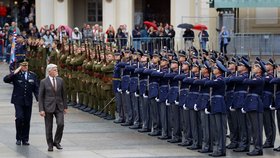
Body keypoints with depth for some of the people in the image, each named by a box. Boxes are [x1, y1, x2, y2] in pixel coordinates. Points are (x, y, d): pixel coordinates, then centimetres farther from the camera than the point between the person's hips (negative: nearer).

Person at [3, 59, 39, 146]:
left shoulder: (33, 75, 9)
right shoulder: (16, 75, 0)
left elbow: (36, 89, 9)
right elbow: (6, 80, -14)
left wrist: (39, 99, -3)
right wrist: (14, 73, -20)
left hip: (28, 101, 3)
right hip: (18, 100, -3)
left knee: (27, 120, 4)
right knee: (19, 118, -16)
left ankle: (25, 139, 13)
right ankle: (18, 138, -3)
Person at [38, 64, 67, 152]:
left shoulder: (60, 80, 5)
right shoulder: (43, 82, -5)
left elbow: (63, 94, 11)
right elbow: (40, 96, -4)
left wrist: (65, 107, 9)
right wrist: (41, 110, -10)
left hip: (59, 106, 2)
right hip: (48, 107, -2)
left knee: (61, 124, -11)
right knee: (49, 127, 2)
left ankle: (56, 142, 7)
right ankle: (50, 145, 14)